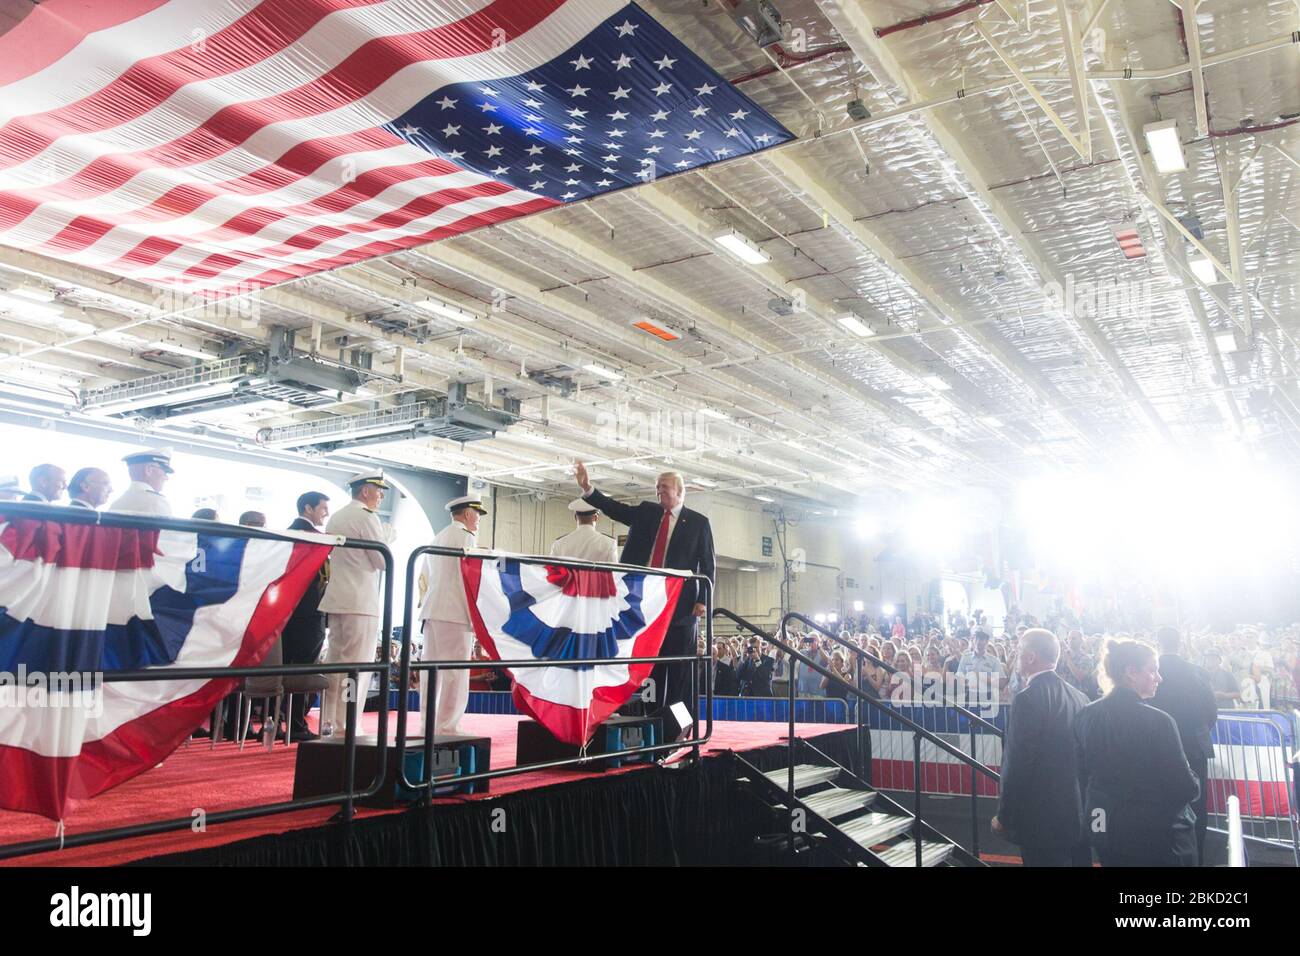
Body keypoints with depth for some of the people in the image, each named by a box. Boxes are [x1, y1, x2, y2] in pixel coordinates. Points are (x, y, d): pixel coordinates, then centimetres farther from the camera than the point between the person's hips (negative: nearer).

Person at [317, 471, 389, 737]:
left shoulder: (336, 517, 16)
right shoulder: (366, 517, -10)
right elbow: (384, 560, -10)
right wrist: (386, 539, 8)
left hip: (336, 599, 9)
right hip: (361, 601, -9)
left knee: (334, 660, 12)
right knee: (357, 665, -5)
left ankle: (328, 722, 16)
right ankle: (346, 726, -4)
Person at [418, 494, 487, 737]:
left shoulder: (437, 538, 19)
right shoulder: (465, 537, -6)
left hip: (431, 610, 9)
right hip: (455, 613, -8)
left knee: (431, 671, 9)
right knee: (456, 674, -5)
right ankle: (447, 730, -5)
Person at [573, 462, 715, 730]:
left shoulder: (698, 522, 4)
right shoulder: (645, 511, 14)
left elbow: (707, 565, 2)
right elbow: (614, 508, 3)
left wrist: (703, 600, -7)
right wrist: (587, 488, -10)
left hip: (680, 602, -3)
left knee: (680, 664, -1)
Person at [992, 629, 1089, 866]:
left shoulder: (1029, 698, -18)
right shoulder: (1078, 696, 4)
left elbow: (1017, 764, -18)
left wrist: (1003, 816, -8)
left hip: (1041, 820, -7)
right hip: (1078, 817, 7)